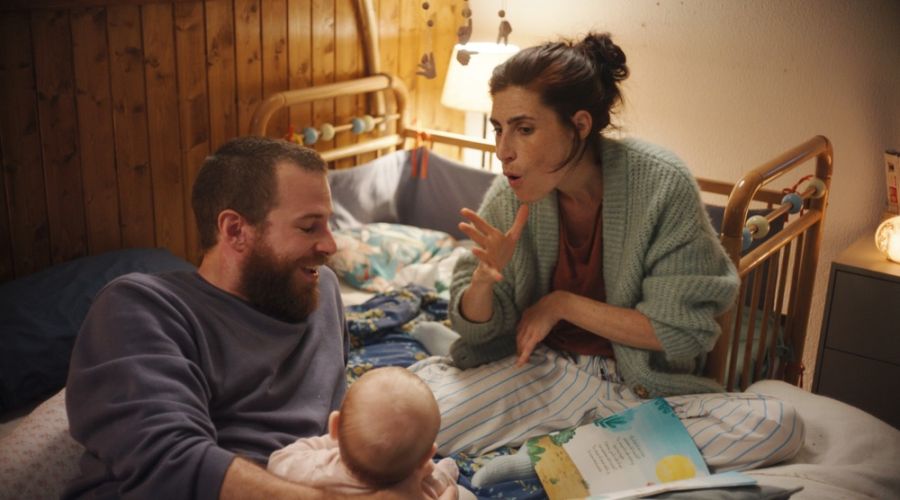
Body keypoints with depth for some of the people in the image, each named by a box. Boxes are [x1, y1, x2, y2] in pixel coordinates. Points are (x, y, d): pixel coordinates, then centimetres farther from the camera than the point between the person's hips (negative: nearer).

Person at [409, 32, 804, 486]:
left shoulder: (661, 185, -17)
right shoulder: (510, 195, -9)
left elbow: (684, 329, -14)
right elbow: (476, 328, -1)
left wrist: (562, 303, -16)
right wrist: (484, 277, -24)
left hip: (649, 383, 0)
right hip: (545, 371, 1)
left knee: (778, 426, -28)